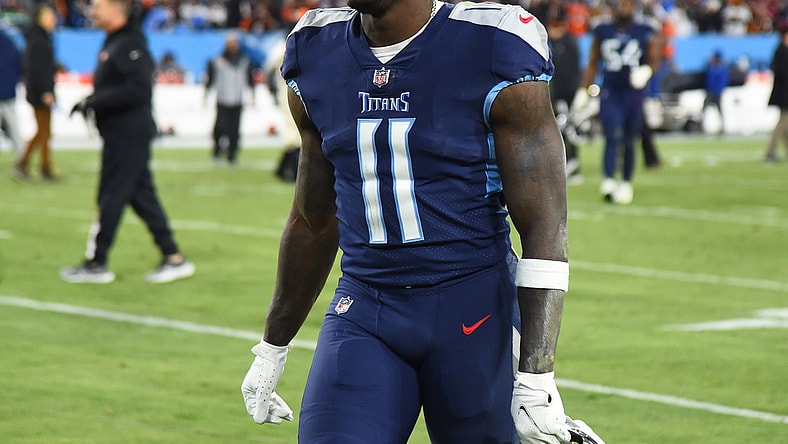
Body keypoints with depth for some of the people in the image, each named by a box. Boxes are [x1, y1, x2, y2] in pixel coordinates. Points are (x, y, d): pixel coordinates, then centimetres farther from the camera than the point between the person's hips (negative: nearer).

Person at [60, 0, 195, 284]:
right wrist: (90, 102, 5)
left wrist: (95, 101, -21)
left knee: (111, 197, -4)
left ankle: (96, 263, 2)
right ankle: (173, 258, 13)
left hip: (128, 135, -10)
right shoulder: (113, 42, 15)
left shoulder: (130, 45, -17)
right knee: (142, 196, 10)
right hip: (122, 134, 10)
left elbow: (138, 90, -24)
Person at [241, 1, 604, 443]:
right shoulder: (317, 54, 6)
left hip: (472, 309, -3)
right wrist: (272, 348, 23)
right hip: (362, 311, 4)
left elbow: (545, 229, -11)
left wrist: (537, 377, -18)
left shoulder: (493, 54, -10)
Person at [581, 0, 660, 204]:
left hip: (634, 94, 1)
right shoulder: (602, 32, 7)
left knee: (629, 143, 8)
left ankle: (626, 184, 21)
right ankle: (608, 182, -27)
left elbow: (654, 59, 3)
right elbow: (592, 63, 13)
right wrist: (584, 92, 10)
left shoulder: (645, 33, 3)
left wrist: (646, 70, -20)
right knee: (613, 137, -16)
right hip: (610, 94, -1)